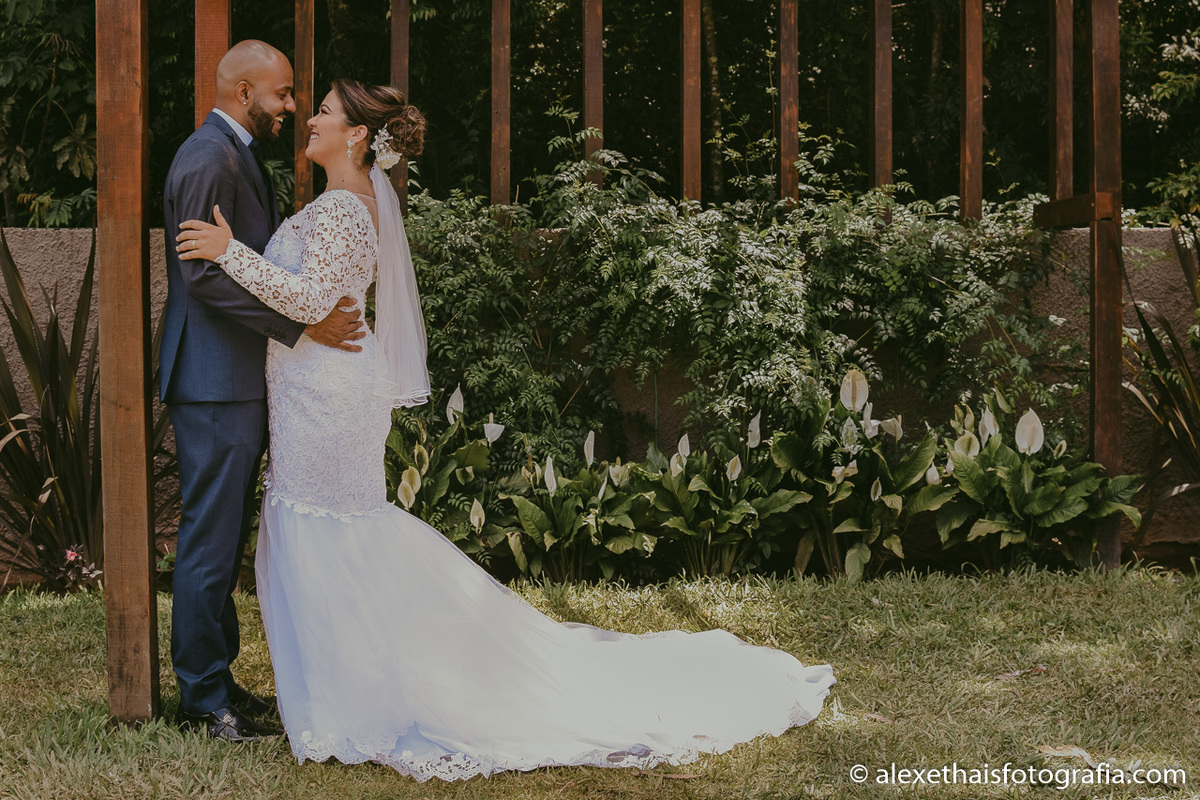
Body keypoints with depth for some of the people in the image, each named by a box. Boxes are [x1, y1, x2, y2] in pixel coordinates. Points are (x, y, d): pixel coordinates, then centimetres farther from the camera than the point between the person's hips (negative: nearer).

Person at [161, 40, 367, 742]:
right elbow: (207, 275, -23)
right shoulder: (208, 159, -15)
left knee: (227, 538, 15)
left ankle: (214, 678, 24)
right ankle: (206, 698, 4)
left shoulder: (241, 157, 18)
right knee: (211, 541, -3)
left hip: (241, 381, 10)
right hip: (216, 383, -10)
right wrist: (305, 324, -23)